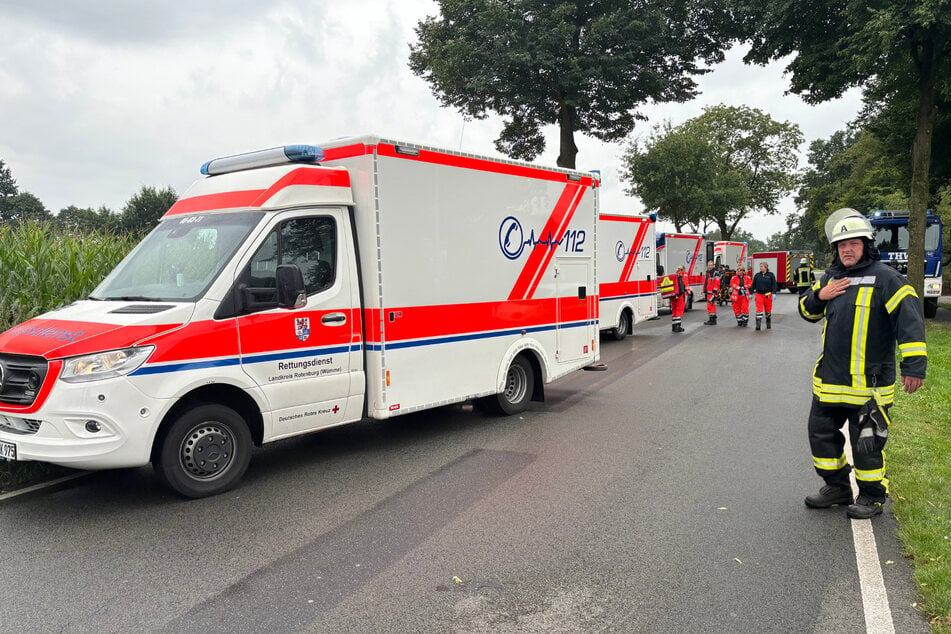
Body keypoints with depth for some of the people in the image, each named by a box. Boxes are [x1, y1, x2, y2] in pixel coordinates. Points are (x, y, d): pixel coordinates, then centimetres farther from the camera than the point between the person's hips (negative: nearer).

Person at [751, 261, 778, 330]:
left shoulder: (771, 275, 2)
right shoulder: (757, 275, 8)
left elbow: (774, 285, -2)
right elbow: (753, 285, 13)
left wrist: (774, 293, -12)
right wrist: (751, 293, 9)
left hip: (768, 295, -1)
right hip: (759, 295, 1)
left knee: (768, 310, 10)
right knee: (759, 309, -10)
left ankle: (768, 324, 25)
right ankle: (758, 324, -13)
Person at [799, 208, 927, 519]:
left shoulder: (884, 277, -11)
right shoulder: (831, 277, 11)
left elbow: (909, 317, -18)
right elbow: (807, 310, 20)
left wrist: (914, 365, -24)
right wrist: (820, 296, -3)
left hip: (868, 382, -7)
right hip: (829, 378, 7)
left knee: (866, 442, 4)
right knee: (821, 432, 14)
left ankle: (872, 496, 23)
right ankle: (837, 487, 31)